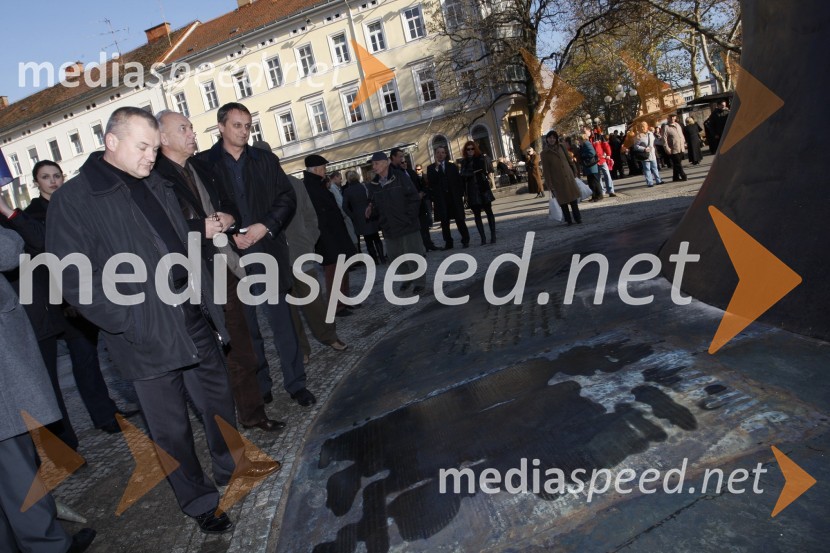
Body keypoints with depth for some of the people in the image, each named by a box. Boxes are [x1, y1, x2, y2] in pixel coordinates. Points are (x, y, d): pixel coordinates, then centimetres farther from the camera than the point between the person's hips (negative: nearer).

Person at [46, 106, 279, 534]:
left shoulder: (156, 186, 12)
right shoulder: (73, 199, -7)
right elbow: (73, 278, -11)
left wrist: (210, 309, 12)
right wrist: (130, 323, -16)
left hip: (195, 323, 6)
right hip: (148, 338, -6)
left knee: (218, 401, 19)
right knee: (171, 426, 9)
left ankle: (230, 464, 43)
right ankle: (198, 500, 29)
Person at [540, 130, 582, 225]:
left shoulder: (561, 147, 5)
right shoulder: (544, 153, -5)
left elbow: (569, 160, 12)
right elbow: (546, 170, -5)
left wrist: (574, 172, 11)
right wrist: (549, 185, -7)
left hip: (569, 177, 3)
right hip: (557, 181, -3)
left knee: (573, 198, 5)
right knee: (563, 200, 3)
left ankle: (577, 217, 13)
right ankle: (568, 220, 12)